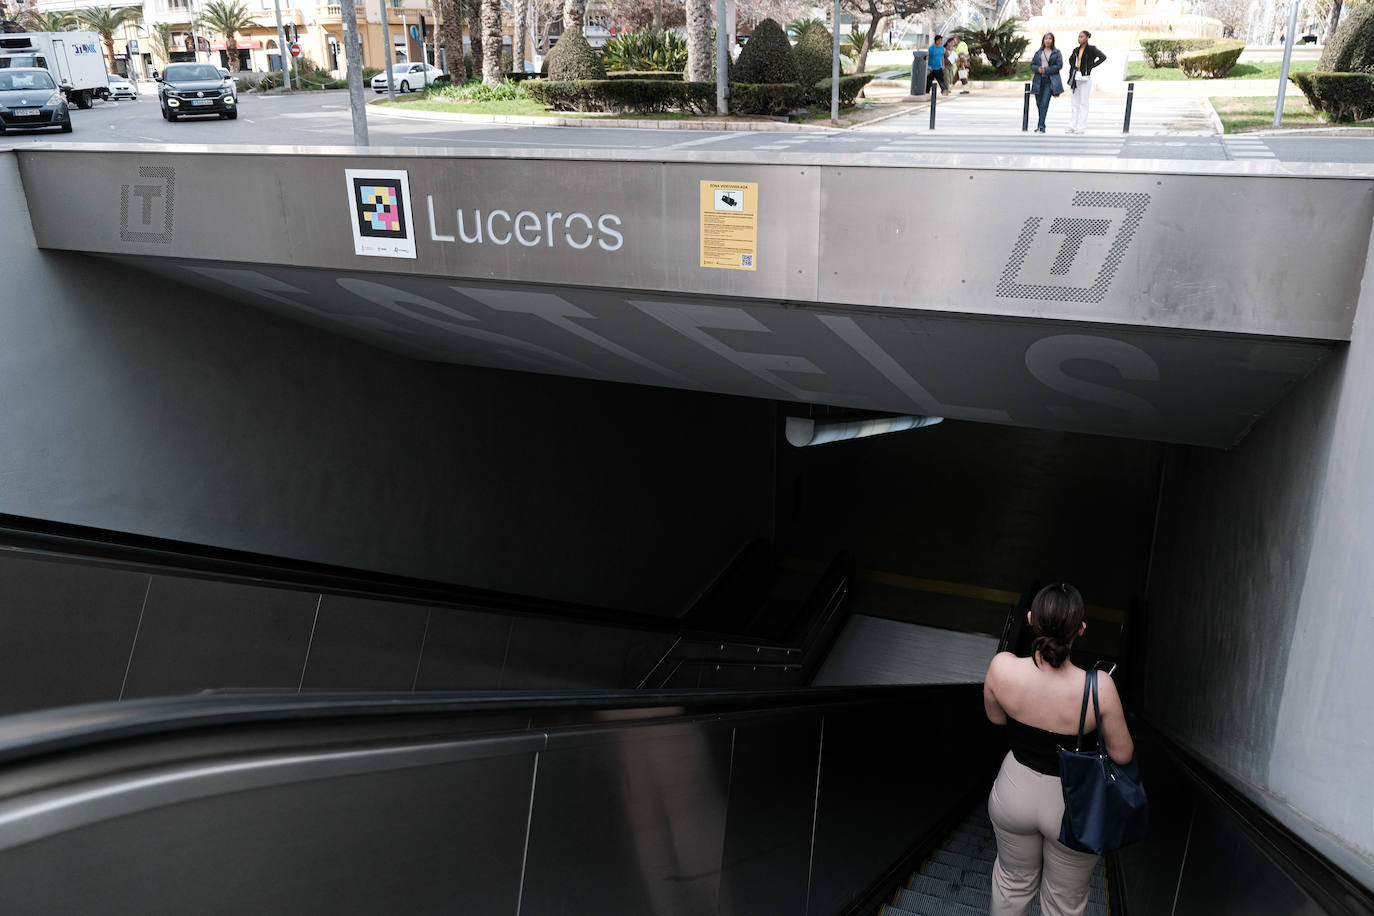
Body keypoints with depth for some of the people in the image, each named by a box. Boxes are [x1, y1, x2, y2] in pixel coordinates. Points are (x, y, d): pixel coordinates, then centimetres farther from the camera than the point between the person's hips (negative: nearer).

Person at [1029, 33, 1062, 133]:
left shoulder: (1056, 52, 4)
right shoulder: (1038, 52, 14)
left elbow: (1059, 65, -3)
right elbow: (1032, 65, 11)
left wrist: (1046, 70, -11)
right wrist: (1038, 69, -11)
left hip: (1050, 80, -4)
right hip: (1038, 80, 4)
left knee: (1044, 104, -13)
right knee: (1039, 104, 7)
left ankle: (1041, 127, -14)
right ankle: (1041, 124, 20)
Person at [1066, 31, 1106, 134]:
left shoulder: (1091, 49, -6)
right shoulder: (1076, 50, 11)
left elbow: (1103, 57, -13)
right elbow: (1071, 59, 30)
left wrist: (1091, 66, -11)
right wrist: (1073, 68, 13)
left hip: (1085, 78, -6)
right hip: (1075, 77, 6)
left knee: (1083, 103, -3)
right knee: (1074, 103, 7)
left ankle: (1081, 127, -3)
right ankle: (1072, 126, 11)